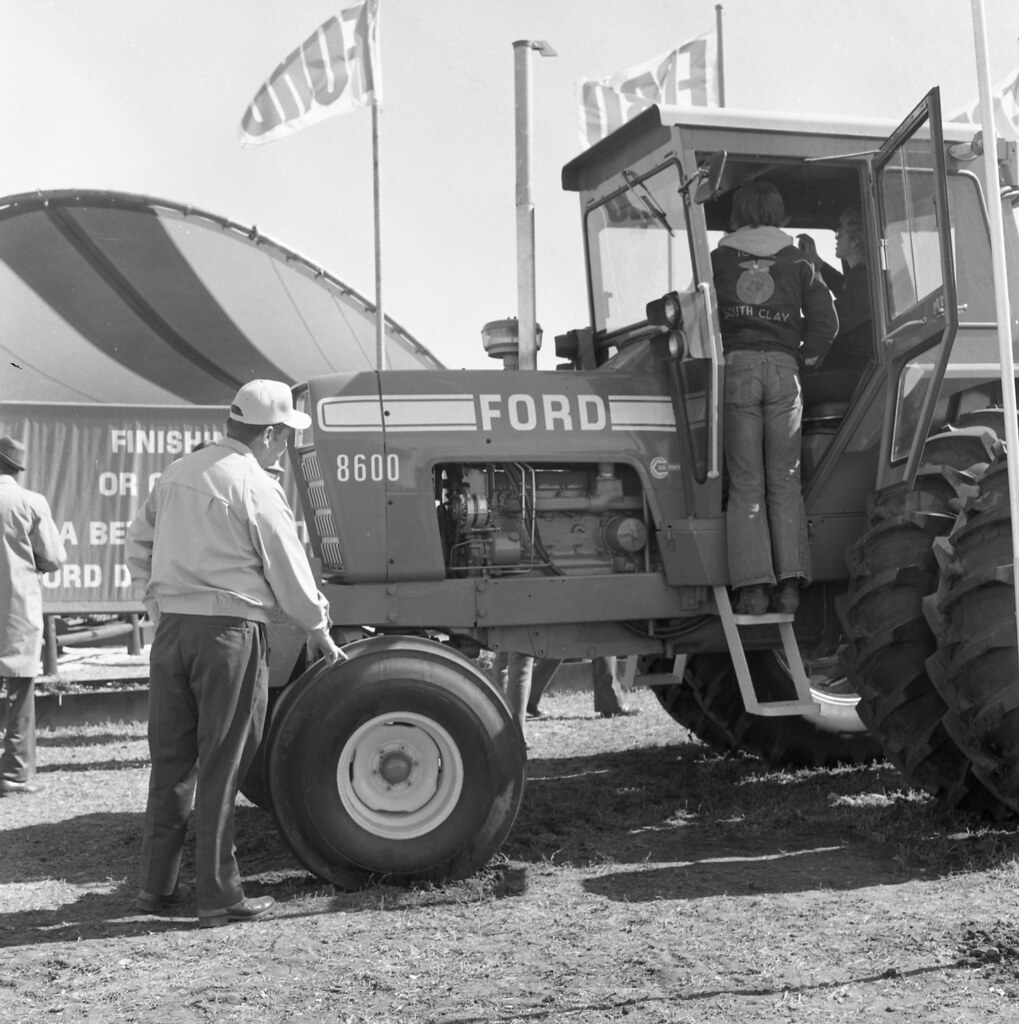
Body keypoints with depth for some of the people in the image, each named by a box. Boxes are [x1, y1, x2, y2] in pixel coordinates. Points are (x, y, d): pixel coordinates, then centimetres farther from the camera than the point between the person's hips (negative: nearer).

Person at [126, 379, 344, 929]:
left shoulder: (177, 472, 11)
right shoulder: (255, 487, -10)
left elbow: (138, 543, 18)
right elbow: (288, 570, -6)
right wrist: (317, 629, 8)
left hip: (172, 628, 6)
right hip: (229, 630, -6)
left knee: (170, 760, 13)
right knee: (221, 765, 1)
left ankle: (157, 885, 20)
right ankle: (219, 896, 6)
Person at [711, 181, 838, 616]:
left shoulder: (718, 259, 9)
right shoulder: (797, 262, 11)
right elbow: (826, 320, 5)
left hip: (736, 367, -1)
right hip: (782, 368, 1)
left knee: (746, 482, 0)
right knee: (784, 479, 7)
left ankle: (752, 585, -6)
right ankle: (790, 581, 0)